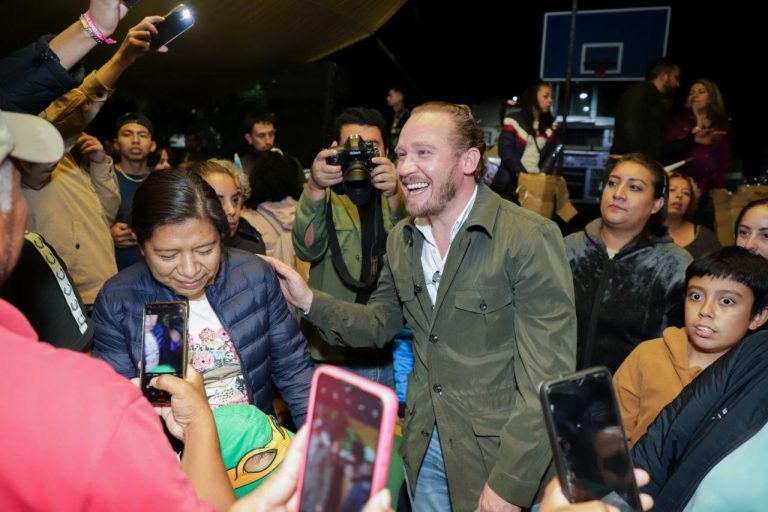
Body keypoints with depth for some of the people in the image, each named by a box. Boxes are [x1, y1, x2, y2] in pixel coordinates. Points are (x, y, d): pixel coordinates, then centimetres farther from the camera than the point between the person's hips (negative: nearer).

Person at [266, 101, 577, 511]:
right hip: (423, 446, 6)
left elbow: (549, 375, -20)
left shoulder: (530, 239, -19)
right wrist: (310, 301, -5)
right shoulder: (402, 239, 2)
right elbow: (380, 323, 10)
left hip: (499, 454, -5)